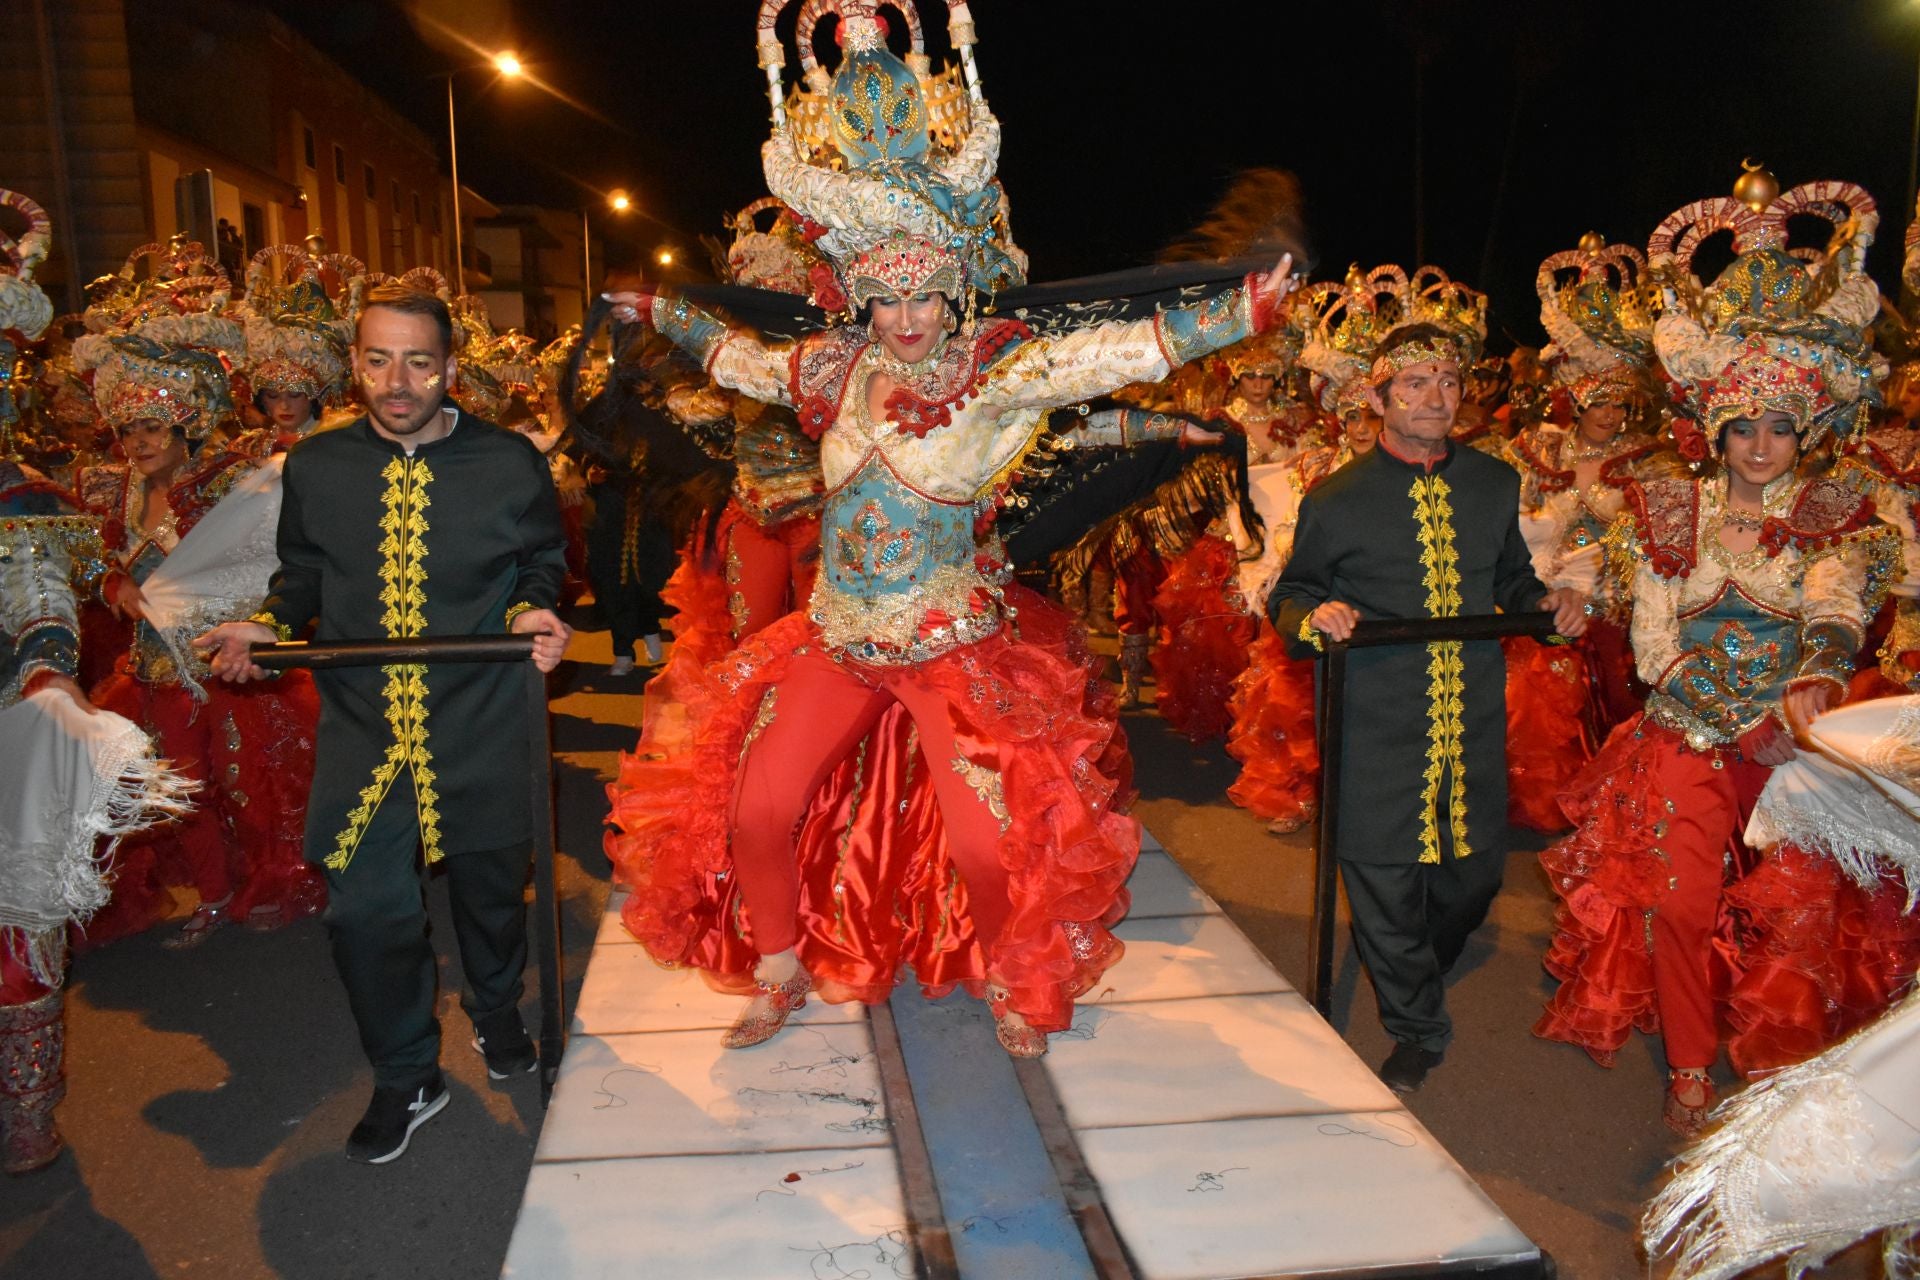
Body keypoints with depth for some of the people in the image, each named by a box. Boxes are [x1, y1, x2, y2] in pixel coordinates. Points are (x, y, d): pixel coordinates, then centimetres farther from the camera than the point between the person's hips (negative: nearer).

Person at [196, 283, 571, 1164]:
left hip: (480, 719, -1)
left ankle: (496, 1012, 47)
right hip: (361, 723, 1)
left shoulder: (510, 464, -4)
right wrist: (267, 625, -5)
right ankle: (406, 1080, 23)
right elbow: (304, 573, 13)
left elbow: (541, 562, 6)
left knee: (490, 886, 15)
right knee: (363, 908, 0)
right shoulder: (314, 467, 1)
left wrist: (532, 611, -15)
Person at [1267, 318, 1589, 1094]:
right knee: (1385, 878, 3)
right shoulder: (1335, 501, -3)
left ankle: (1421, 970, 47)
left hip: (1474, 718, 4)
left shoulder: (1496, 486, 8)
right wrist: (1314, 616, -18)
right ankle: (1417, 1028, 26)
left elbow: (1511, 578, 20)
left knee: (1476, 871, 14)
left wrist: (1548, 604, -1)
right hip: (1378, 727, -3)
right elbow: (1288, 595, 4)